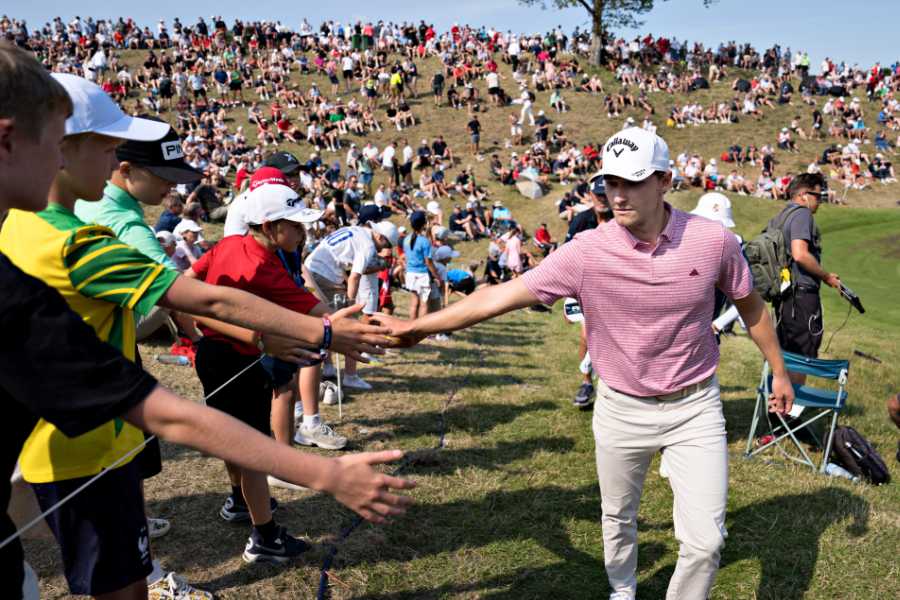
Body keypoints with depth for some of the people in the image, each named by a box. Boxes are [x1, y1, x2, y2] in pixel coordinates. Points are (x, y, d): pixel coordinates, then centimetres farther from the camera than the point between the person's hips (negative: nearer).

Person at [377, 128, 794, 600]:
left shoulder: (713, 240, -12)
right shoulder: (586, 252, -18)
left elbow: (750, 304, 5)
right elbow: (499, 296, -19)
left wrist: (779, 371, 14)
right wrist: (418, 325, -22)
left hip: (694, 407, 0)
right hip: (621, 408, 0)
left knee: (704, 540, -3)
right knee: (618, 518, 20)